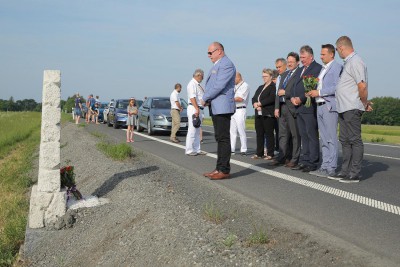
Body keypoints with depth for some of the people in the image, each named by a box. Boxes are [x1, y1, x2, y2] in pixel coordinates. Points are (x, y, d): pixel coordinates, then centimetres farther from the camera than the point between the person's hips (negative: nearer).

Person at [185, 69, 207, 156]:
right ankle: (189, 150, -5)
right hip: (193, 109, -10)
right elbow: (192, 97, -21)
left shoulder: (198, 85, 19)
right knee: (192, 130, -8)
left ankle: (196, 150, 18)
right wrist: (197, 109, -27)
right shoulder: (192, 84, -10)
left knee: (197, 131, 12)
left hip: (199, 109, 10)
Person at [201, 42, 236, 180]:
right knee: (220, 138, 11)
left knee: (223, 138, -8)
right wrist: (207, 99, 5)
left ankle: (224, 170, -4)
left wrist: (205, 99, -8)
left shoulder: (226, 64, -11)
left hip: (223, 107, -10)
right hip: (216, 108, 10)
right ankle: (219, 168, 16)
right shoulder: (217, 65, 22)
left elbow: (218, 86, -19)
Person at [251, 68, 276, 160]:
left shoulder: (273, 87, -4)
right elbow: (254, 98, 16)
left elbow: (272, 98, -18)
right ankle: (259, 153, 13)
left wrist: (260, 103, -14)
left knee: (269, 134, -4)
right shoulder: (260, 87, 22)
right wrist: (255, 104, -5)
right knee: (259, 134, 8)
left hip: (268, 114, -8)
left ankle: (270, 154, 1)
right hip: (258, 114, 8)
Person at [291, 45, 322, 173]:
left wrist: (301, 99, -16)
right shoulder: (301, 69, 22)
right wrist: (293, 98, 4)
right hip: (299, 108, 9)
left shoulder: (317, 68, -7)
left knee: (312, 136, -4)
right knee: (303, 136, 10)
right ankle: (304, 161, 14)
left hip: (310, 107, -8)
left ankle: (313, 163, 0)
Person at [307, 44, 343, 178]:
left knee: (331, 139, -7)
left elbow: (336, 87, -16)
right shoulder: (323, 69, 21)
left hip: (330, 106, -9)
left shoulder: (336, 67, -6)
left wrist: (319, 92, -15)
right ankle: (325, 165, 15)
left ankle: (331, 168, -4)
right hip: (320, 106, 9)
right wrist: (313, 92, 5)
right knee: (323, 139, 10)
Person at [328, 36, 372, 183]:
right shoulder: (348, 62, 17)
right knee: (344, 140, 13)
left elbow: (362, 86, -20)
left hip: (352, 109, -10)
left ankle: (354, 174, 0)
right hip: (344, 109, 10)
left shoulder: (355, 62, -14)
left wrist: (365, 104, -10)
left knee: (355, 140, -4)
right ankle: (345, 171, 21)